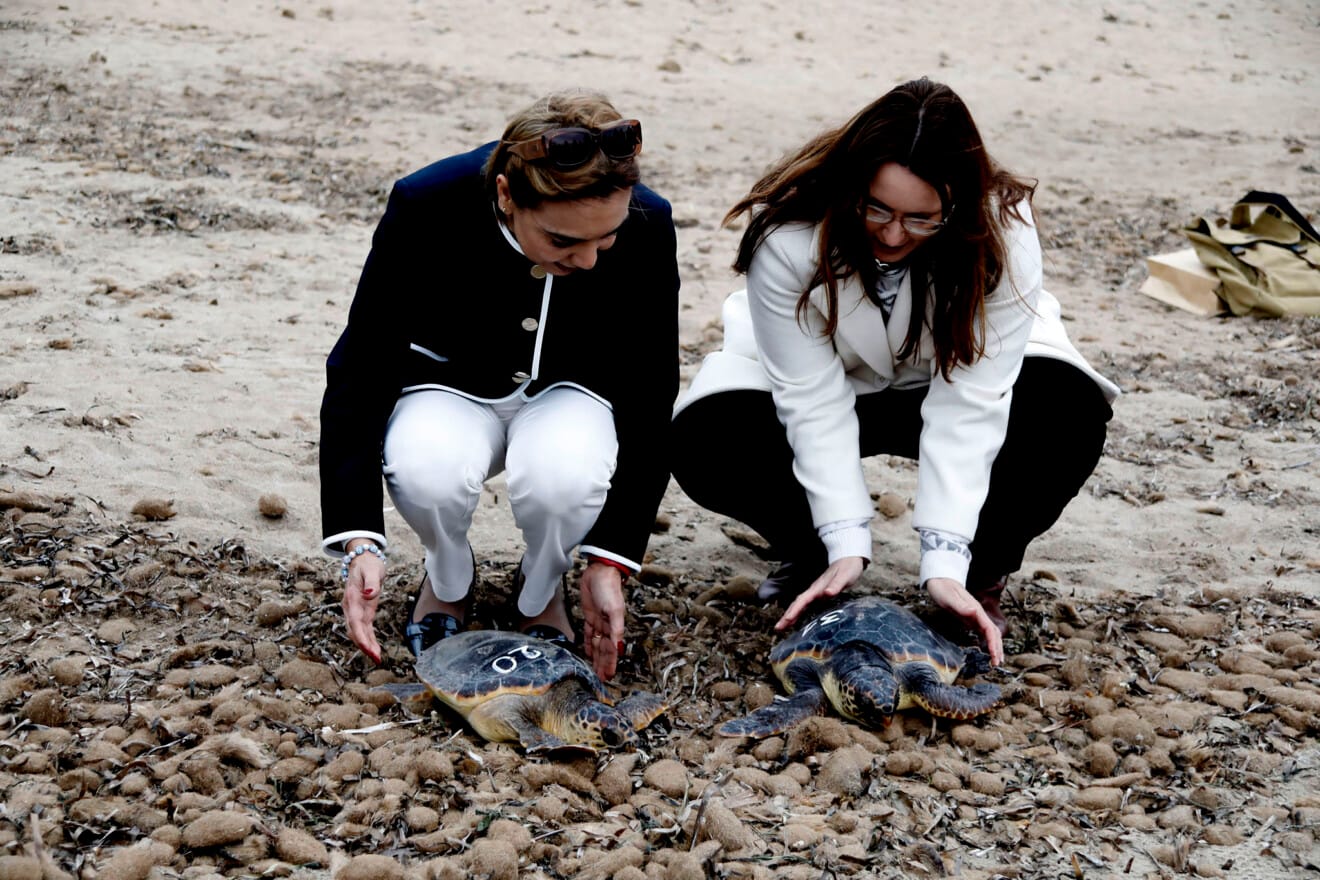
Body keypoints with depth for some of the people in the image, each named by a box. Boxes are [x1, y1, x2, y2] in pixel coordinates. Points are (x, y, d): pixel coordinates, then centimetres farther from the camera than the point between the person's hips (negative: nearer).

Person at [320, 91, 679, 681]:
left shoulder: (647, 229, -26)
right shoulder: (426, 207, -29)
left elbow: (648, 400, -14)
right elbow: (359, 369, -21)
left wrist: (610, 560, -20)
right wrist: (360, 542, -31)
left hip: (568, 392, 1)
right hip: (449, 385, 0)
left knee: (564, 475, -35)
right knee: (428, 472, -35)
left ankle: (541, 592, -1)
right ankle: (448, 579, 0)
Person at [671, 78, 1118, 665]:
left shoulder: (1001, 234, -30)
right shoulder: (788, 235, -32)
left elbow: (969, 405, -32)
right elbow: (814, 401, -29)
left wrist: (944, 561, -39)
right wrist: (846, 543, -36)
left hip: (945, 383, 0)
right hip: (819, 379, 0)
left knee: (1069, 417, -31)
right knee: (702, 442, -30)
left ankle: (979, 578, -4)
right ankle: (812, 558, 2)